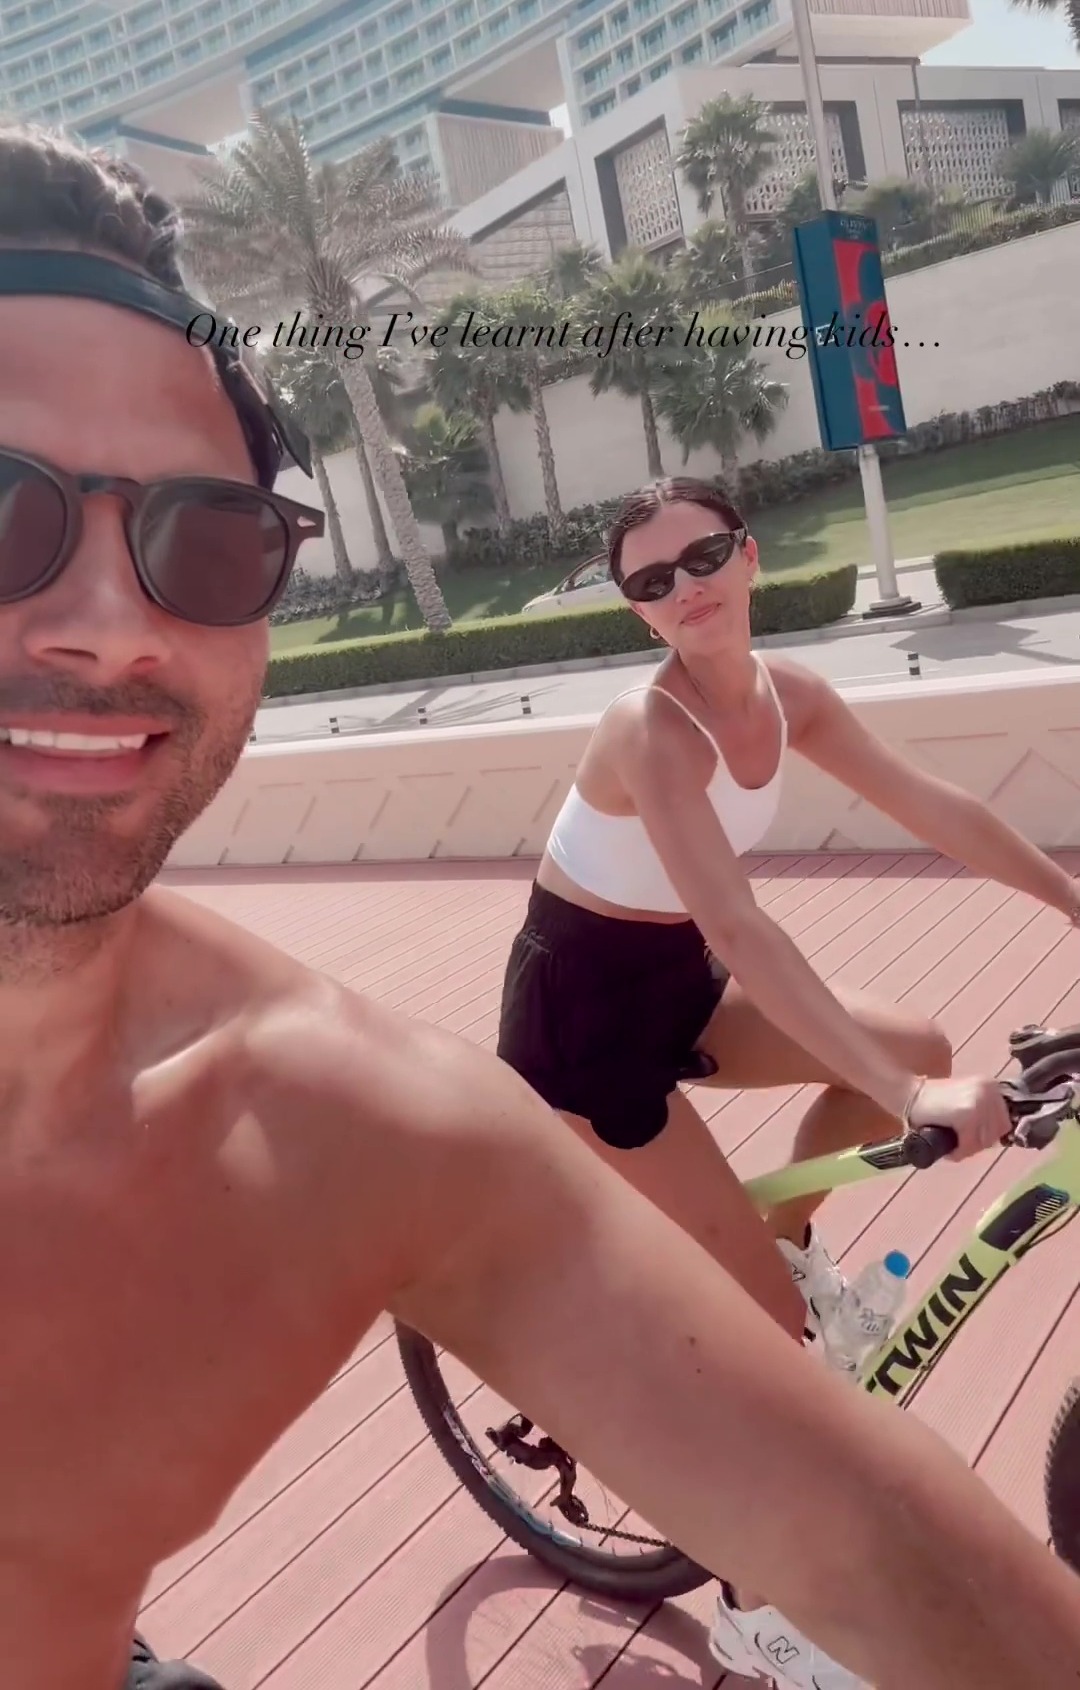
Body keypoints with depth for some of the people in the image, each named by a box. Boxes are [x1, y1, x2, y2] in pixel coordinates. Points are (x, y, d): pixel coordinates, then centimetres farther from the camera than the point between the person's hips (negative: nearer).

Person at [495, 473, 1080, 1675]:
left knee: (918, 1048, -1)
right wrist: (904, 1099, -43)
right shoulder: (654, 730, -29)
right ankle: (755, 1615, 19)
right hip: (579, 1009, -7)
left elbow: (932, 808, 3)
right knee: (766, 1314, -4)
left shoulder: (788, 694, -5)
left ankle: (785, 1247, 22)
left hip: (671, 981, 7)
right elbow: (741, 930, -39)